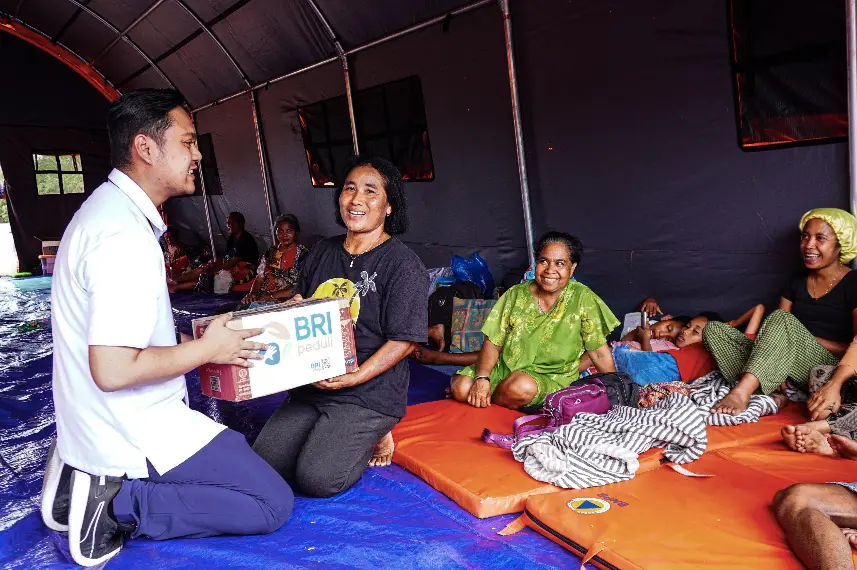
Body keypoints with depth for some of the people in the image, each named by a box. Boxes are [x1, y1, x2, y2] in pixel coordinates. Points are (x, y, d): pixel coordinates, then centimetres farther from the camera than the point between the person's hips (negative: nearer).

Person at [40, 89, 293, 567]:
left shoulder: (107, 207, 7)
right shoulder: (126, 236, -26)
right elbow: (114, 370, -30)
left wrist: (189, 342, 10)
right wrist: (207, 349, -16)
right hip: (133, 435, -10)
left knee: (237, 448, 26)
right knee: (273, 503, -4)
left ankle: (88, 476, 12)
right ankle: (118, 504, -6)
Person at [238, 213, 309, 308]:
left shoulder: (302, 254, -2)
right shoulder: (271, 251, 17)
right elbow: (260, 277, 17)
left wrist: (273, 296, -16)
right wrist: (252, 292, -4)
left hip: (284, 300, -5)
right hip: (263, 296, 5)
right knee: (243, 304, -23)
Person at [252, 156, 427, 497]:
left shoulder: (403, 264, -9)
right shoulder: (322, 253, 11)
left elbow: (405, 340, -14)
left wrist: (354, 378, -23)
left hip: (369, 393, -6)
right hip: (312, 386, 6)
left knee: (316, 478, -18)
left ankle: (375, 435, 9)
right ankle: (336, 436, 18)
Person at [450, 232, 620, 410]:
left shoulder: (581, 297, -11)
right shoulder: (515, 295, -3)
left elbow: (600, 353, -6)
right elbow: (493, 343, -4)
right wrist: (482, 378, -19)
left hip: (552, 377, -2)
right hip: (506, 367, 2)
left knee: (522, 387, -34)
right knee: (462, 388, -21)